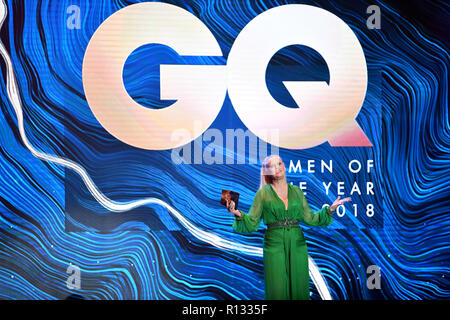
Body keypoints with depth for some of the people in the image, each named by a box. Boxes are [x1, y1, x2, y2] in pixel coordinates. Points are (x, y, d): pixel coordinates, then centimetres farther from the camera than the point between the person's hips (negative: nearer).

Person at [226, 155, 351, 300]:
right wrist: (239, 214, -20)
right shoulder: (263, 193, 1)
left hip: (297, 244, 3)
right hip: (274, 244, -2)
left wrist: (330, 208, 1)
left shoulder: (296, 191, 9)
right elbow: (252, 223, -2)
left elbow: (309, 218, 9)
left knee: (299, 289, 5)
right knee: (277, 290, -2)